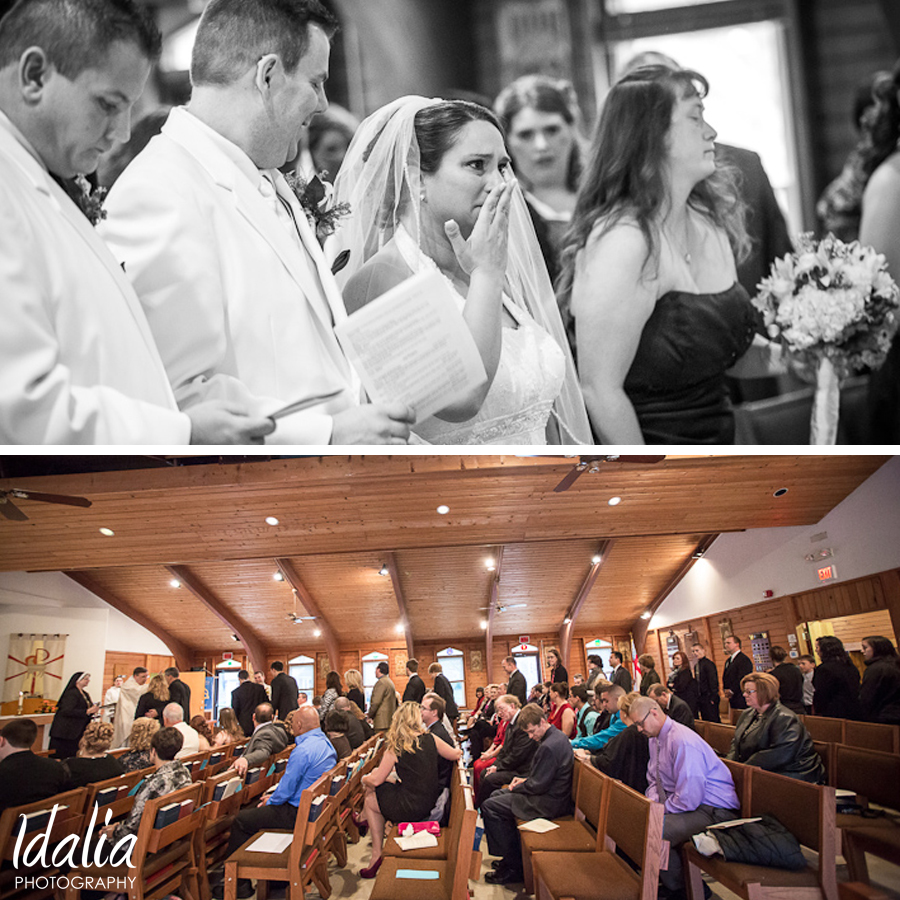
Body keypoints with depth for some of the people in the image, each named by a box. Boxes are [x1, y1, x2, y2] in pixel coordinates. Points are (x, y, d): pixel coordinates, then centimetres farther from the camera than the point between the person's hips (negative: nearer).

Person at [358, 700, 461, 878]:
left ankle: (376, 855, 23)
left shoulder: (395, 747, -15)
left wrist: (365, 779, 14)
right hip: (431, 801, 6)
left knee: (370, 801, 20)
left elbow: (376, 779, -8)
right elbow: (456, 755, 4)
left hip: (411, 807, -6)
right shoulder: (429, 738, -5)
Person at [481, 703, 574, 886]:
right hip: (550, 793, 11)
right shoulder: (556, 736, 7)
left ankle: (513, 867, -1)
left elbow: (537, 786, -23)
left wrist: (515, 788, -6)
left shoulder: (549, 747, -27)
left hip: (549, 802, -11)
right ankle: (514, 855, 22)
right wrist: (525, 780, 7)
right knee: (496, 795, 19)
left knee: (489, 807, -9)